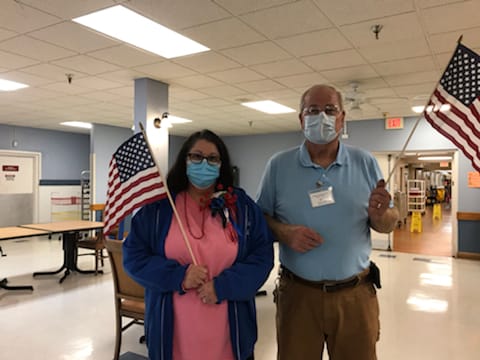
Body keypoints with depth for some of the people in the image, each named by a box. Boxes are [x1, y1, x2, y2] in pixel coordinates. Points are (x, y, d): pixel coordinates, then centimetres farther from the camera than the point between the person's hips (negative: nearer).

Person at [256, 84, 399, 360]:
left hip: (355, 294, 1)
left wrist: (379, 214, -17)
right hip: (297, 293, 0)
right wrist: (284, 233, -18)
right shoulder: (279, 165, -2)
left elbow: (388, 225, 5)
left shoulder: (365, 163, 1)